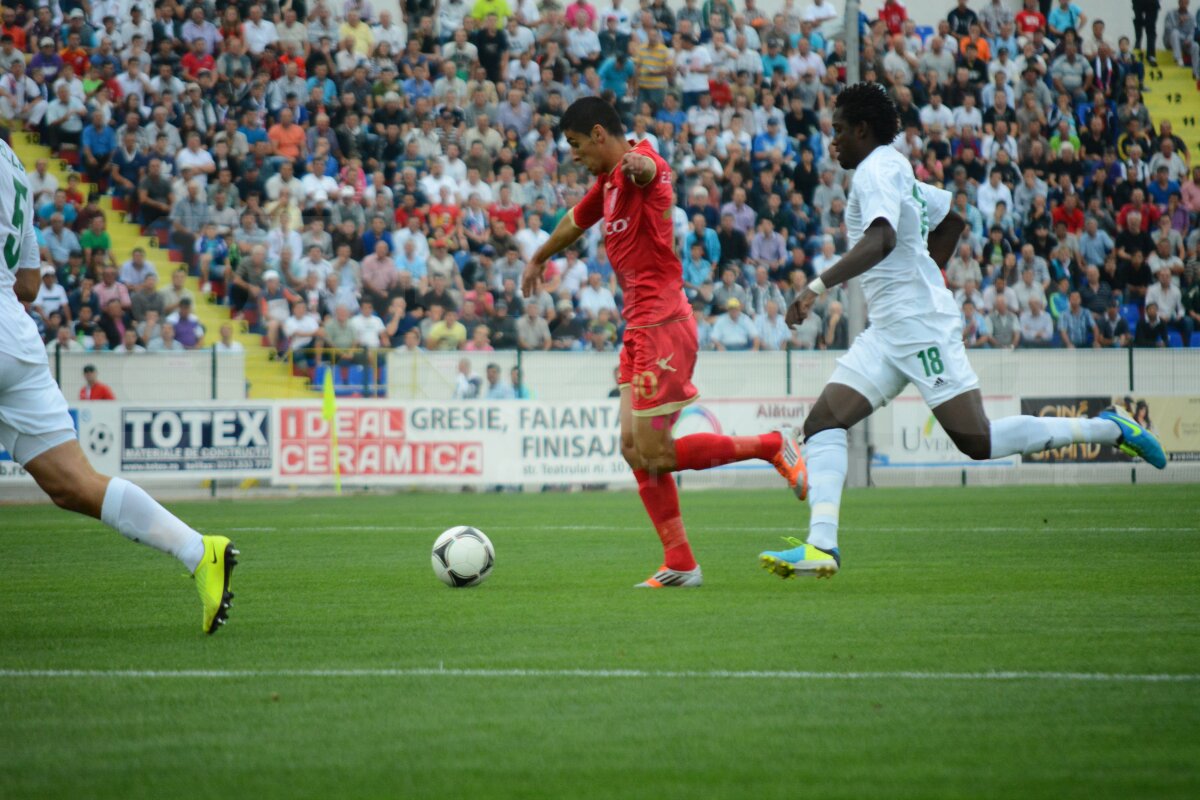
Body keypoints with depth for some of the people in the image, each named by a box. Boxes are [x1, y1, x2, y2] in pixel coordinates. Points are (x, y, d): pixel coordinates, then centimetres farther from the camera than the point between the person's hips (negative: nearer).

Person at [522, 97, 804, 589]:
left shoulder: (636, 163, -11)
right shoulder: (607, 182, 19)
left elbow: (649, 167, -39)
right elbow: (575, 222, 40)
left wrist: (640, 165, -63)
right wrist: (538, 260, 57)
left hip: (662, 324, -10)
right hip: (639, 328, 10)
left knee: (656, 453, -11)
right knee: (634, 449, 6)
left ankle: (775, 447, 0)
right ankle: (680, 565, 8)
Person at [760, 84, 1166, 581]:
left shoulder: (876, 170, -10)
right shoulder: (896, 170, 20)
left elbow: (881, 240, -27)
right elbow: (951, 219, 32)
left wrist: (818, 287, -33)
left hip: (920, 325, -10)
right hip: (888, 331, 10)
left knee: (978, 441, -12)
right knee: (823, 422, -4)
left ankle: (1106, 429, 1)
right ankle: (821, 546, -15)